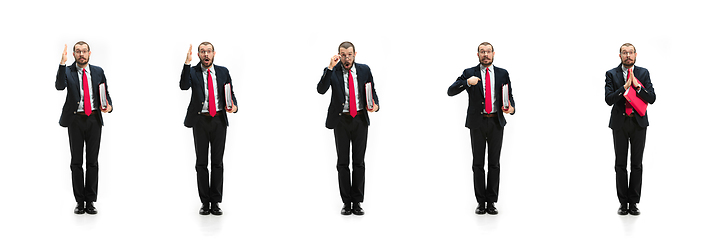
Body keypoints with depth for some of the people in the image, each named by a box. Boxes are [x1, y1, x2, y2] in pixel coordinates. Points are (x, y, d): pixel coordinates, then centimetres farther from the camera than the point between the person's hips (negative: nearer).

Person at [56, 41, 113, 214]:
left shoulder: (98, 72, 8)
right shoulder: (67, 71, 0)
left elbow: (105, 93, 14)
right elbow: (59, 86, -19)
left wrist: (109, 106, -7)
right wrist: (62, 64, -28)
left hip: (94, 120, 1)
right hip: (76, 120, -1)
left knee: (92, 161, 4)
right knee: (76, 161, 3)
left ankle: (90, 200, 10)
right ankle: (80, 201, 10)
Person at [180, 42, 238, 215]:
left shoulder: (223, 72, 8)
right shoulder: (192, 72, 1)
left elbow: (231, 93, 11)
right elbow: (184, 86, -18)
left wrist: (234, 106, -10)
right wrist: (187, 63, -27)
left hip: (219, 120, 1)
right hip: (200, 121, -1)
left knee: (217, 162, 4)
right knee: (201, 162, 3)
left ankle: (216, 202, 10)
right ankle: (205, 202, 9)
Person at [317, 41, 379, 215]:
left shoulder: (364, 70, 3)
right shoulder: (332, 72, -3)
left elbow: (372, 91, 11)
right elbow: (321, 90, -17)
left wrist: (375, 105, -9)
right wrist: (330, 68, -24)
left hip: (360, 120, 1)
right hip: (341, 121, -1)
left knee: (359, 162, 4)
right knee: (342, 162, 4)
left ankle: (357, 202, 9)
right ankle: (346, 202, 10)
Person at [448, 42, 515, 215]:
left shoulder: (502, 74, 8)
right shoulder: (469, 73, 3)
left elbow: (509, 96, 9)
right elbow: (450, 91, -6)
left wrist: (511, 108, -13)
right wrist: (467, 82, -22)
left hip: (496, 122, 1)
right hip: (477, 123, -1)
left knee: (494, 163, 3)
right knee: (478, 163, 2)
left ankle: (491, 202, 8)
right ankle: (481, 202, 8)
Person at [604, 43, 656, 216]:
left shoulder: (643, 73, 4)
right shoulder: (611, 75, 1)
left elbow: (652, 99, -3)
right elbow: (609, 99, -10)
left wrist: (637, 86, -17)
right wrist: (625, 86, -20)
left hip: (639, 122, 1)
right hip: (619, 123, 0)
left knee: (637, 164, 3)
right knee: (620, 164, 3)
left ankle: (634, 202, 8)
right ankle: (623, 202, 9)